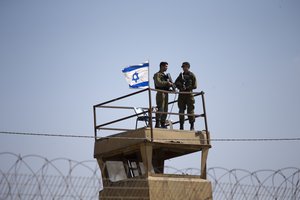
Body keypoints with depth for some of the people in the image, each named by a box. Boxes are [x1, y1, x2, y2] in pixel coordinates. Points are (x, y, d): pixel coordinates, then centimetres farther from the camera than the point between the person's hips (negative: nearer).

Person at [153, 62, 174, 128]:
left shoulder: (166, 75, 24)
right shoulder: (157, 75, -1)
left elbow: (170, 83, 25)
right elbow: (158, 83, -16)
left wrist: (171, 84, 2)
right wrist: (167, 83, -14)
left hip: (166, 93, 8)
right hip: (160, 92, -8)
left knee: (165, 109, 6)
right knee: (160, 108, -15)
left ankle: (163, 123, 10)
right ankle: (157, 124, -17)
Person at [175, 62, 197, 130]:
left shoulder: (192, 75, 3)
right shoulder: (181, 75, 17)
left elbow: (194, 86, -3)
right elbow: (176, 83, 14)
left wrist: (187, 88, -14)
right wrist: (180, 87, -6)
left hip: (189, 94, -4)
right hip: (182, 94, 4)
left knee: (190, 109, -7)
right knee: (181, 110, 1)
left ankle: (192, 125, -4)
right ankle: (181, 126, 4)